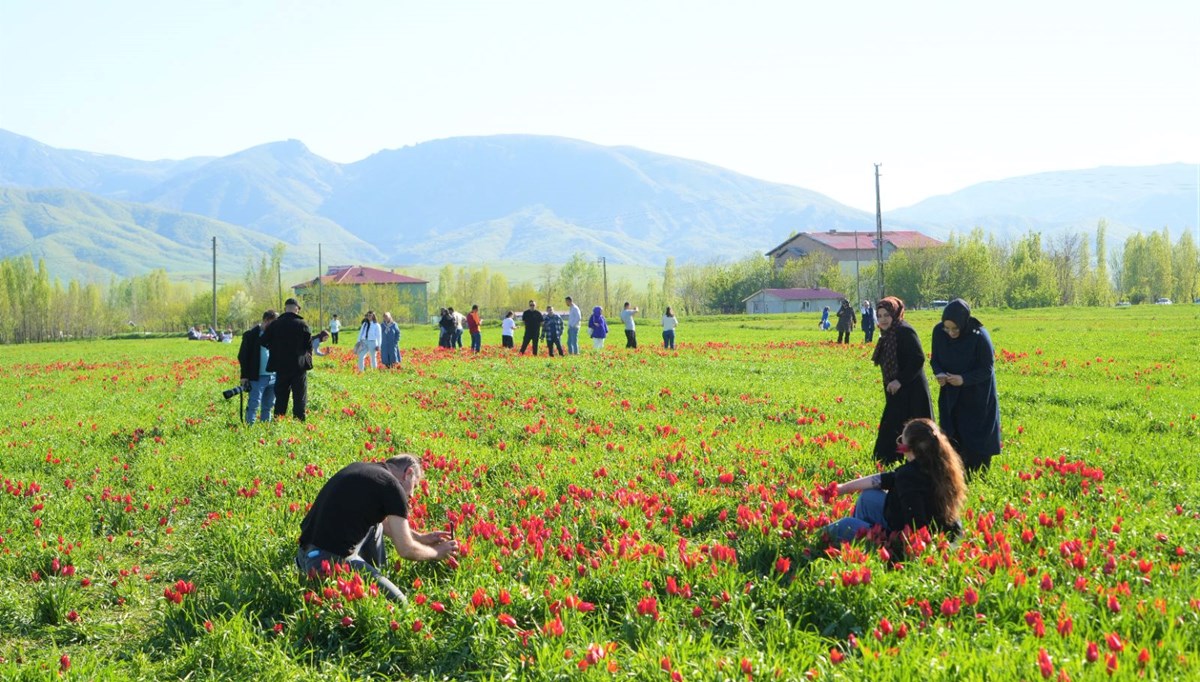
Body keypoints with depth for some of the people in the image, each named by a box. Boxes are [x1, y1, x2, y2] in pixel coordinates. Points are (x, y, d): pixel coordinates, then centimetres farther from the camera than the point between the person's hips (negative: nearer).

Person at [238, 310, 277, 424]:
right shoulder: (251, 335, -4)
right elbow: (242, 356, -5)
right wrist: (244, 376, -10)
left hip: (273, 377, 5)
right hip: (257, 377, -5)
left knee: (268, 406, 12)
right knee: (253, 406, -8)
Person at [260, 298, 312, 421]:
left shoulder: (275, 324, -1)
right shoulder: (302, 324, -7)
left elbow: (263, 342, -1)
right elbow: (309, 345, -3)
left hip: (281, 366, 2)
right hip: (299, 367, -2)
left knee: (280, 398, 10)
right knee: (299, 399, 3)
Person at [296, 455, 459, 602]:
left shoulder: (358, 468, 16)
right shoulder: (392, 486, -7)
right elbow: (406, 550, -4)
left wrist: (420, 537, 34)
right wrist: (437, 553, 14)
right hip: (332, 560, -9)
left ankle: (377, 575, 23)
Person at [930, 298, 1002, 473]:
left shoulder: (979, 337, -24)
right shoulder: (939, 331, -11)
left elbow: (987, 369, -17)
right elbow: (934, 359, 1)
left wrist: (964, 379, -31)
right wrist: (939, 373, -20)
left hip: (977, 398, -4)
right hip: (950, 396, 4)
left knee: (976, 439, 1)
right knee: (951, 439, 6)